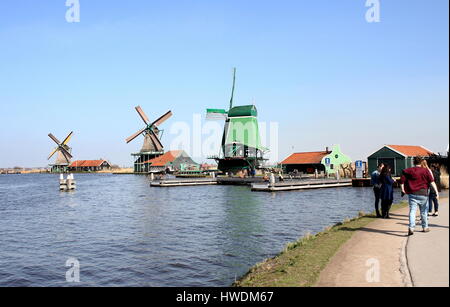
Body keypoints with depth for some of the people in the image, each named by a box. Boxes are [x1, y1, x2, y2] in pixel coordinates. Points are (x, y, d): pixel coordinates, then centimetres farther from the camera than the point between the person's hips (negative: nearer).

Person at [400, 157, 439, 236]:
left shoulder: (407, 171, 3)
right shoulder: (425, 171, 2)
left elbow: (402, 181, -3)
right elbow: (432, 182, -6)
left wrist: (403, 190, 8)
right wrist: (436, 191, -7)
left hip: (412, 194, 0)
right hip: (423, 194, 0)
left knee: (412, 211, -4)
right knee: (424, 211, 15)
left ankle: (411, 228, -20)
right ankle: (425, 227, 27)